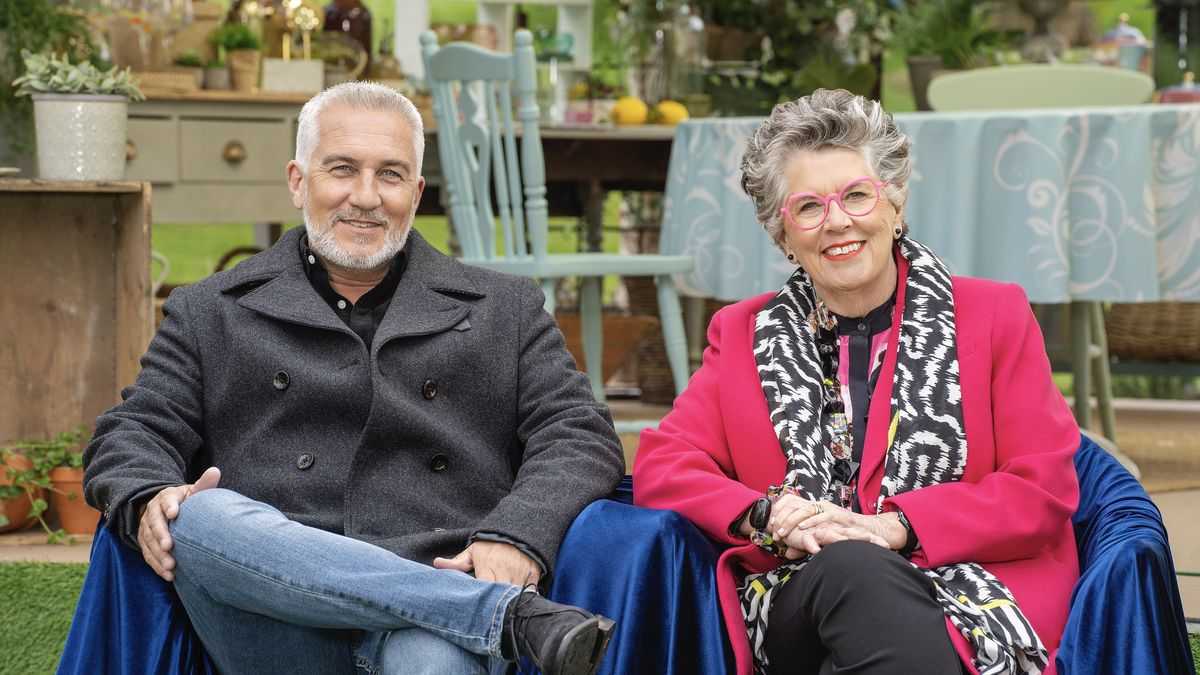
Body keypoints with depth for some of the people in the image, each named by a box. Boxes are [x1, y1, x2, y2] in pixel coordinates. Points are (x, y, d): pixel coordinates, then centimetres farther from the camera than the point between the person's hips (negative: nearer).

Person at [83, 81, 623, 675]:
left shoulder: (506, 310, 22)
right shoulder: (207, 315, 22)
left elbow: (581, 437, 12)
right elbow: (133, 432, 14)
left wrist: (516, 539, -10)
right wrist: (150, 501, -12)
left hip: (441, 606, -4)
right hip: (281, 625, 4)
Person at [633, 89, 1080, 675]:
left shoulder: (996, 315, 13)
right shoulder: (744, 335, 20)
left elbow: (1045, 489, 4)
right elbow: (660, 467, 10)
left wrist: (896, 528, -11)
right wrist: (767, 517, -11)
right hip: (797, 600, 0)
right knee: (852, 569, -38)